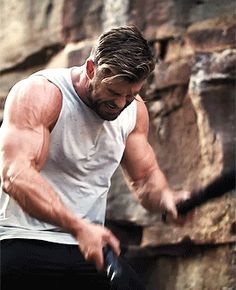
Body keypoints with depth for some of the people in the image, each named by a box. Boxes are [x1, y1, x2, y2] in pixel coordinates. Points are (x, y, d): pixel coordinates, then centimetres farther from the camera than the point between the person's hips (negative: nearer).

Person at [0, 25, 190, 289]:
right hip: (25, 245, -5)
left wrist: (165, 197, -7)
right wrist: (78, 226, -38)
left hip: (89, 248, 6)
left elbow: (145, 178, 18)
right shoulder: (39, 94, -13)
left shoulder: (134, 109, 8)